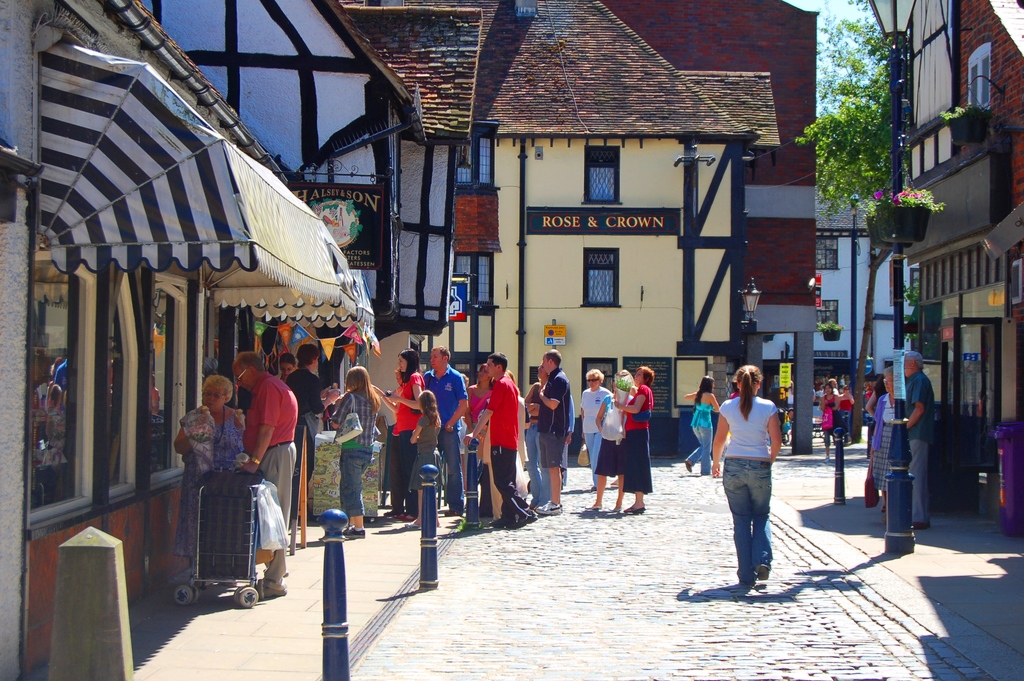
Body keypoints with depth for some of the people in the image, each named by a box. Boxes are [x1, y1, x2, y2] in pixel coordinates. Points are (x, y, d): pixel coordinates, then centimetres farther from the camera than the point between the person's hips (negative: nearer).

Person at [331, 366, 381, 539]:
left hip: (352, 448, -7)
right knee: (354, 487, 16)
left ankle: (358, 527, -4)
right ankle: (353, 524, 17)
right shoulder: (373, 400, 10)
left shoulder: (351, 397, -11)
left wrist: (338, 405, 6)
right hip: (368, 449, 7)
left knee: (350, 488, -2)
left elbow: (336, 423, -13)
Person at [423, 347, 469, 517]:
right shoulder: (427, 377, 9)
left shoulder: (456, 378, -3)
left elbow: (464, 404, -4)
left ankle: (457, 506, 2)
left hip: (450, 429, -4)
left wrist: (450, 423, -9)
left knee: (454, 469, -1)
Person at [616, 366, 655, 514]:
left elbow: (636, 409, -20)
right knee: (634, 466, 9)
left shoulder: (643, 389, -6)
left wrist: (620, 405, -11)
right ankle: (638, 502, 10)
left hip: (638, 431, -10)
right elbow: (632, 411, 19)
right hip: (634, 431, 10)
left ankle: (639, 503, -12)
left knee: (637, 466, -10)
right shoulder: (640, 391, 24)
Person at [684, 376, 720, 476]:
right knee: (706, 448, 4)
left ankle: (690, 461, 5)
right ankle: (705, 471, 6)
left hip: (695, 424, 7)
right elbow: (717, 409, -6)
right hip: (705, 424, -7)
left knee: (703, 446, 20)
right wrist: (711, 408, 14)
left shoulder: (697, 394, 6)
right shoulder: (710, 396, -12)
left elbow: (685, 397, 23)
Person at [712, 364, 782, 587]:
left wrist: (715, 462, 18)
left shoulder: (728, 407, 0)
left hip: (734, 466, 1)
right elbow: (776, 441, -4)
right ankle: (762, 559, -6)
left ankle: (746, 574, 6)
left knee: (741, 520, 7)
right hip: (760, 468, -1)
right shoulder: (768, 407, -3)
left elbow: (719, 439, 2)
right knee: (761, 516, 16)